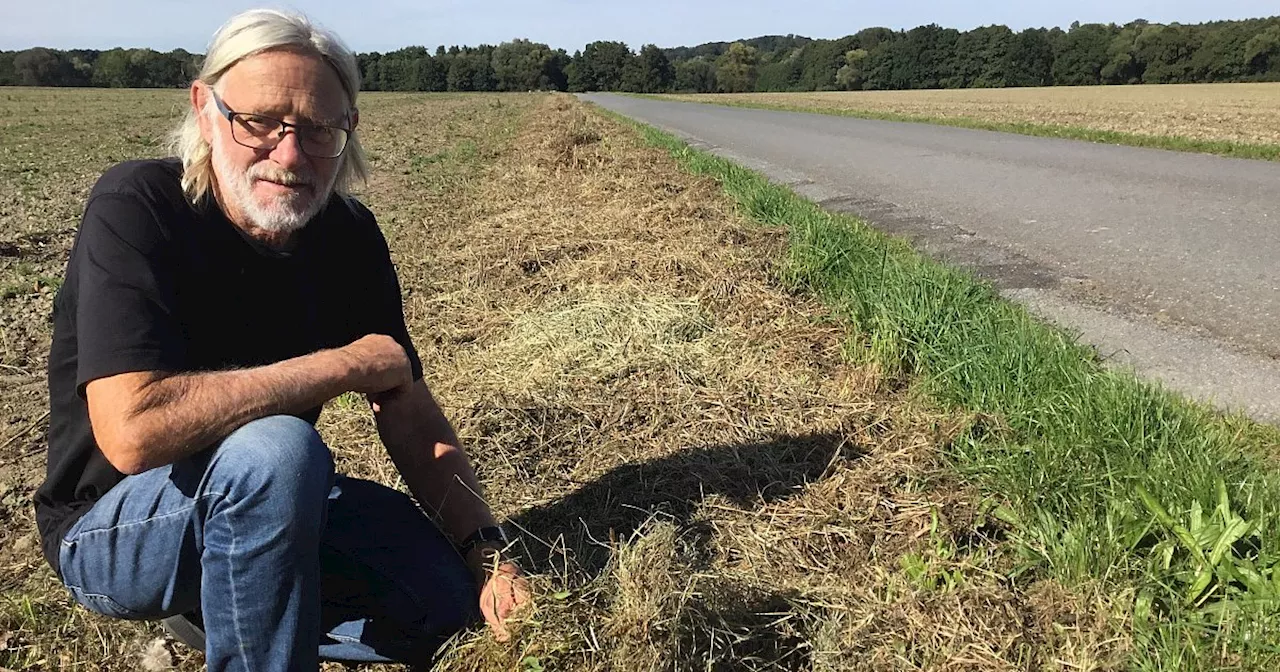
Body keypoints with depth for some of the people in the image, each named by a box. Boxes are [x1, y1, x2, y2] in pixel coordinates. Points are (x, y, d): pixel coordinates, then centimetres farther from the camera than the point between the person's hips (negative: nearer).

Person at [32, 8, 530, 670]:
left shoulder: (351, 236, -7)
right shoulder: (136, 206, -23)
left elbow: (412, 417, -4)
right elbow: (133, 431, -36)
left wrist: (490, 556, -14)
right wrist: (347, 364, -29)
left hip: (253, 497, 6)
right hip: (113, 528, -5)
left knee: (450, 593, -5)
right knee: (275, 448, -35)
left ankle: (218, 606, 12)